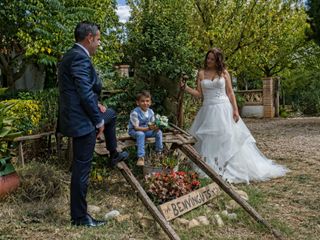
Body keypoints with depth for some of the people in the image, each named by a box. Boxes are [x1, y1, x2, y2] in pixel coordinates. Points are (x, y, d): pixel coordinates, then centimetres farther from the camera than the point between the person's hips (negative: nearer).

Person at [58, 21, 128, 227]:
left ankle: (114, 154, 46)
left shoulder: (72, 55, 13)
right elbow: (85, 93, -23)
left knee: (111, 114, 33)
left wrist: (95, 105, 10)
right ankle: (79, 217, 10)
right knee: (82, 168, -2)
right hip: (82, 121, -11)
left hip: (78, 114, 11)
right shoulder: (80, 58, -19)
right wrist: (99, 121, -13)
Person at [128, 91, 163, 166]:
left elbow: (153, 124, 0)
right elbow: (136, 127, -27)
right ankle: (141, 157, -37)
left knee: (159, 132, -13)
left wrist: (156, 127, -26)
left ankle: (159, 152, 3)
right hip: (134, 131, -6)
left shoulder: (150, 112, -7)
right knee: (141, 134, -38)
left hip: (146, 130, 6)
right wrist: (148, 128, -38)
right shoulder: (135, 113, -26)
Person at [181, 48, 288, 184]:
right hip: (208, 111, 1)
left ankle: (231, 170, 8)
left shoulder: (224, 72, 4)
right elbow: (199, 94, 4)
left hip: (224, 109, -1)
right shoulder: (201, 73, 6)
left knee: (229, 139, -1)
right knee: (209, 142, 1)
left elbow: (230, 93, 3)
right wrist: (185, 87, -9)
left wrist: (235, 110, -4)